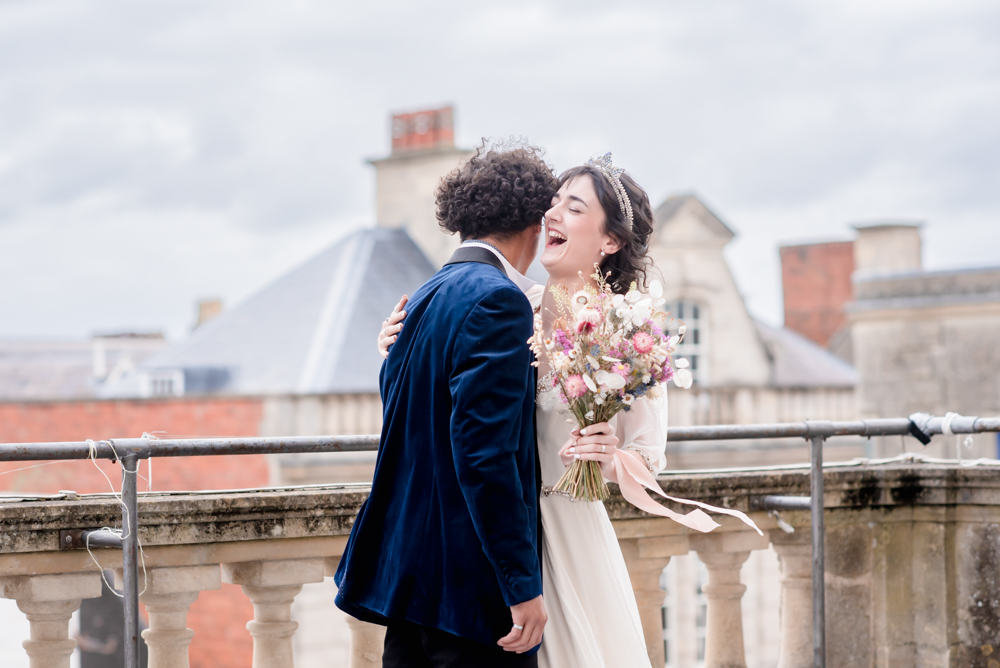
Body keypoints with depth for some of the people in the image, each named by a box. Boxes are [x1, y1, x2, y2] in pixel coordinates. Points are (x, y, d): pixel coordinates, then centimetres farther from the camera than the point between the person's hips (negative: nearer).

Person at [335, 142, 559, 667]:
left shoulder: (423, 299, 15)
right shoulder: (498, 300, -13)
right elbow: (484, 450, -20)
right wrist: (522, 584, -19)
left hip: (409, 571, 9)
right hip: (470, 579, -9)